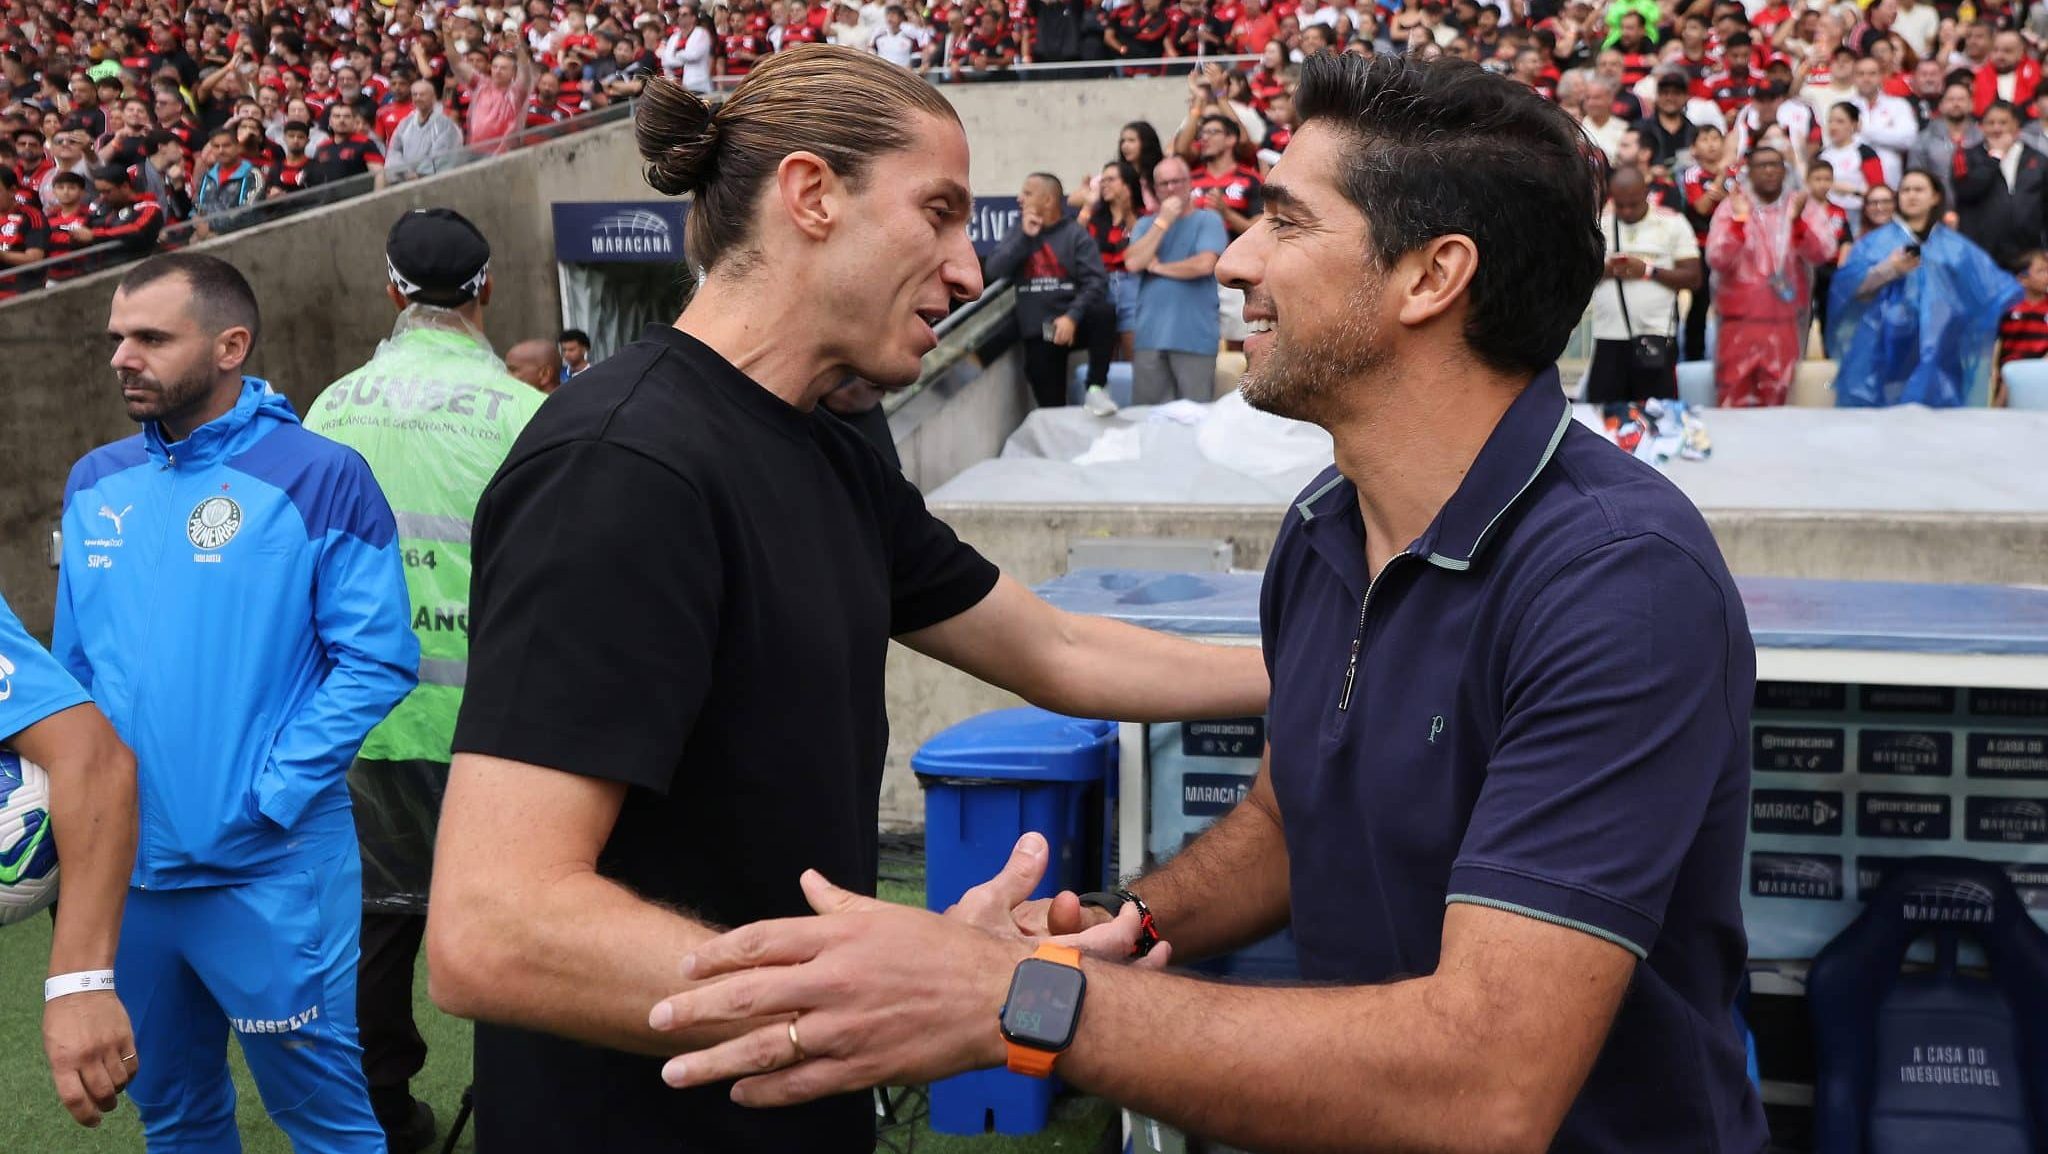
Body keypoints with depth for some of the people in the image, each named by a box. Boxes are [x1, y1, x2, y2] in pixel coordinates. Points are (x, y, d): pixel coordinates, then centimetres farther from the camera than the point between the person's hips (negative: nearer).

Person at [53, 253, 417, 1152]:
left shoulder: (318, 479, -11)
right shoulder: (95, 484, 8)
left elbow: (375, 662, -14)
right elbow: (75, 665, 16)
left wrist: (268, 799, -18)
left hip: (267, 873, -6)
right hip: (122, 869, 6)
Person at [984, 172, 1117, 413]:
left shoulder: (1075, 233, -2)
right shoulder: (1017, 234, 11)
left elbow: (1096, 281, -12)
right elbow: (993, 271, -4)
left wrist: (1072, 316, -25)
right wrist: (1025, 236, -9)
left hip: (1072, 323, -3)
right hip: (1037, 333, 3)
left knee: (1103, 312, -34)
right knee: (1051, 408, -1)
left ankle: (1096, 387, -24)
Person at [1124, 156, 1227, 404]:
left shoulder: (1208, 220, 2)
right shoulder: (1145, 223, 15)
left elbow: (1204, 265, -13)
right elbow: (1133, 263, -2)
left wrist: (1158, 267, -1)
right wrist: (1162, 222, -4)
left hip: (1194, 337, -4)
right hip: (1150, 335, 4)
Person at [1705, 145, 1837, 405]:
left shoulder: (1805, 206, 3)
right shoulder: (1731, 207, -1)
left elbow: (1822, 252, -12)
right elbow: (1717, 260, -12)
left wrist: (1797, 219, -27)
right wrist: (1739, 219, -23)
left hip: (1787, 324, 1)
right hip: (1740, 322, -1)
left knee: (1778, 402, 8)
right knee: (1735, 404, 0)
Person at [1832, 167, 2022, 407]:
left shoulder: (1955, 246, 15)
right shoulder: (1875, 241, 10)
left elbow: (1994, 286, 10)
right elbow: (1848, 283, -3)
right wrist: (1888, 270, -15)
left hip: (1935, 353, 2)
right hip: (1886, 352, -1)